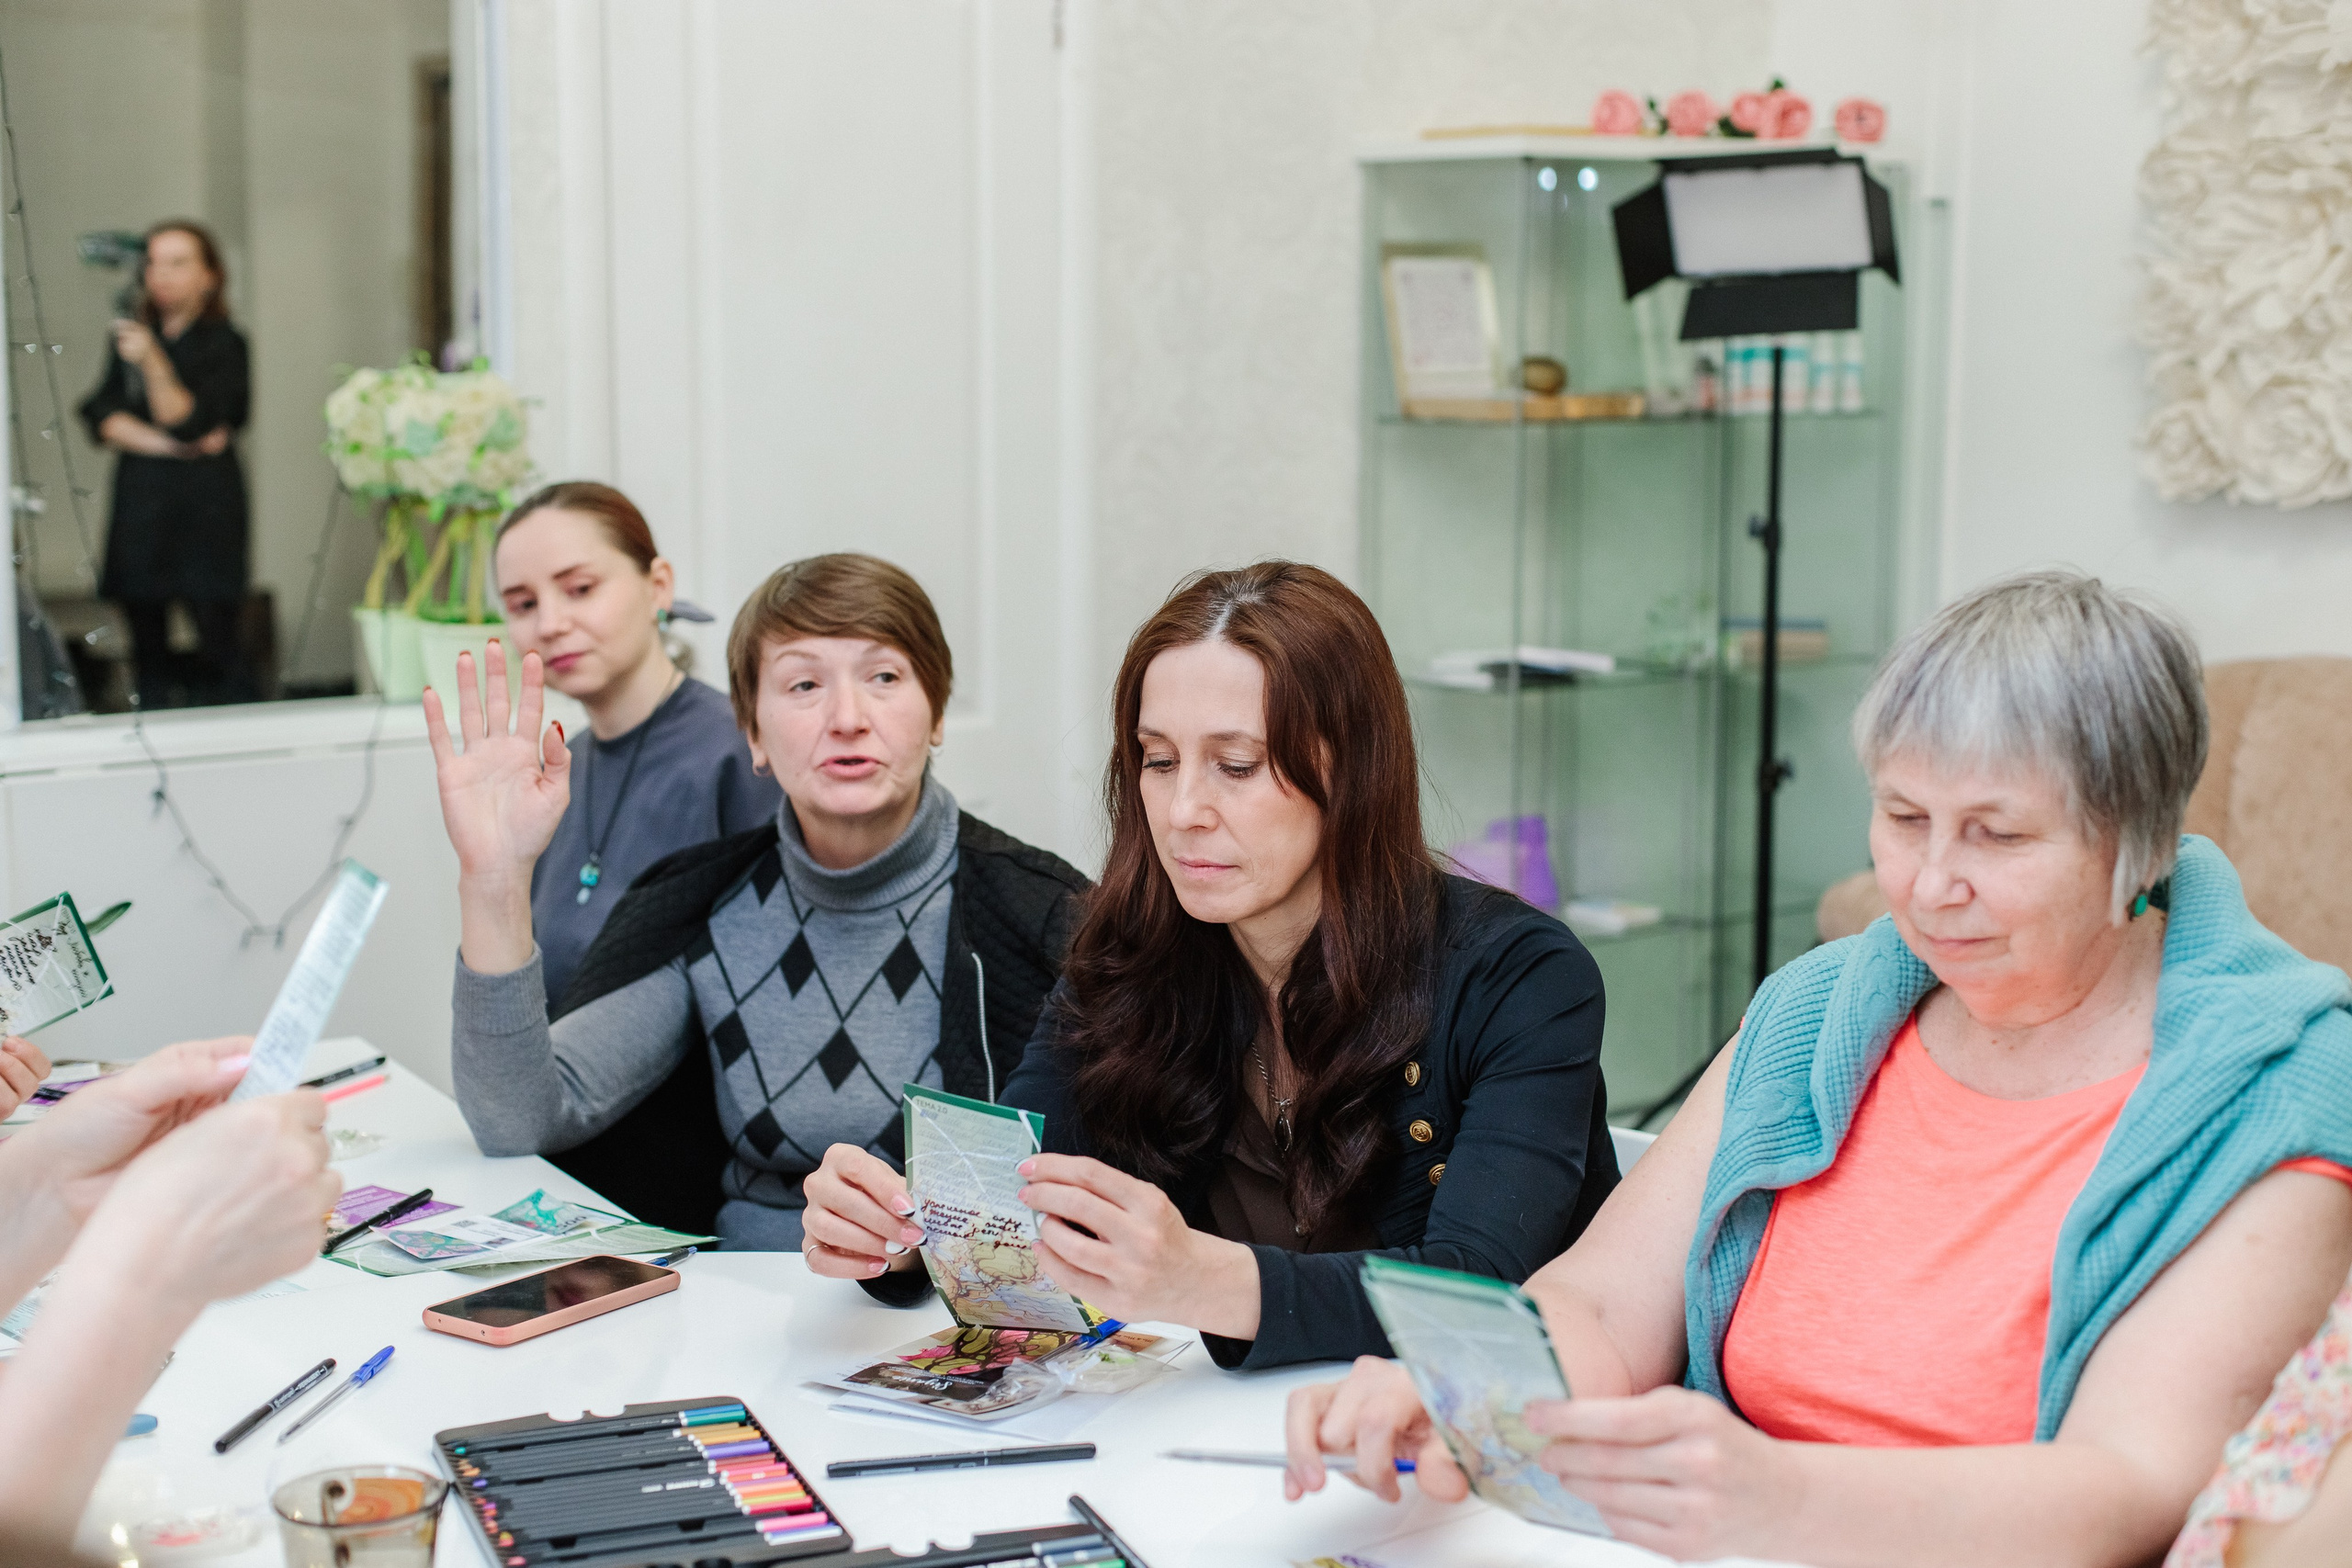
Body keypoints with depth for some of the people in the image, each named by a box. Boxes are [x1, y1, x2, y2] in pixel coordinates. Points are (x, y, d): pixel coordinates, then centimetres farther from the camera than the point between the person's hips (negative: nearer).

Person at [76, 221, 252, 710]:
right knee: (148, 648, 3)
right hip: (140, 502, 4)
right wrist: (165, 444, -10)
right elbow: (101, 417, 3)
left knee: (218, 647, -9)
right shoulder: (133, 336, 12)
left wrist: (152, 362, -25)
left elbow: (188, 421, -13)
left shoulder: (222, 343, -3)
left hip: (205, 506, -4)